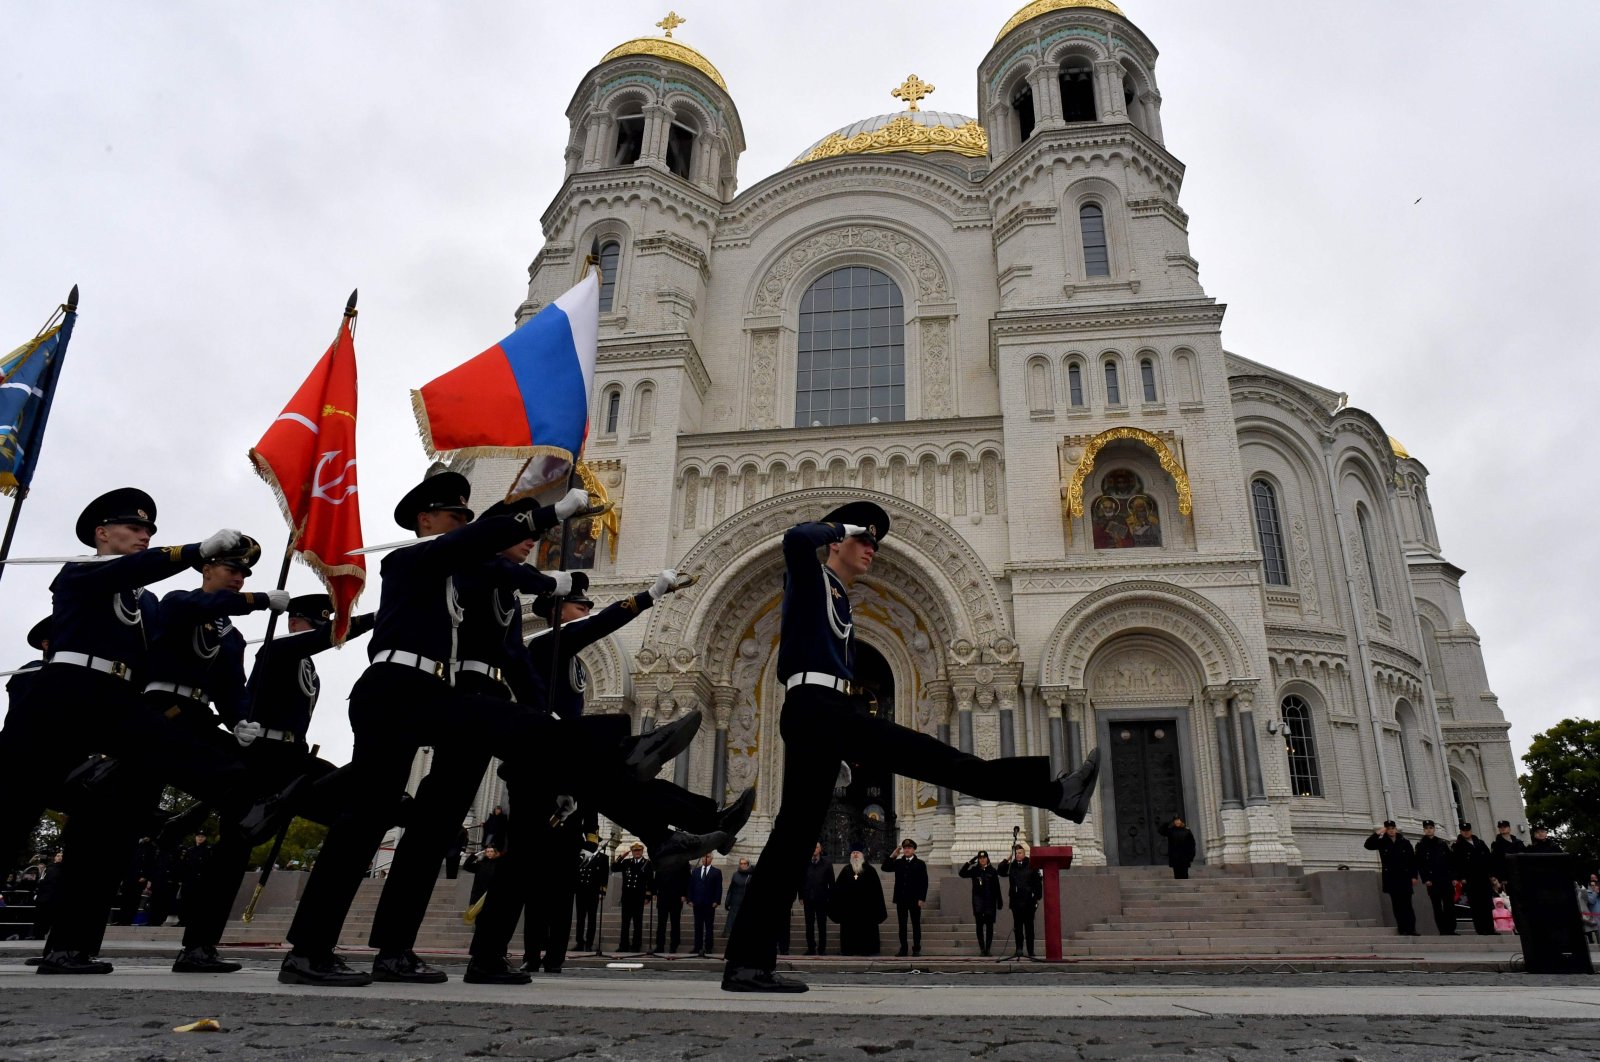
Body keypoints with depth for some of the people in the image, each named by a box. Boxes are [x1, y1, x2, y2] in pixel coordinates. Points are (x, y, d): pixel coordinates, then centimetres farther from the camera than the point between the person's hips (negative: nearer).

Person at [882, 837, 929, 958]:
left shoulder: (920, 864, 3)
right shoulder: (898, 863, 11)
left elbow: (924, 883, -2)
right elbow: (885, 868, -3)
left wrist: (922, 899, -10)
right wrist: (893, 856, -8)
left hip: (915, 900, -2)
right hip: (901, 899, 3)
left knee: (916, 924, 2)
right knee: (902, 925, 4)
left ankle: (916, 949, 7)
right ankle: (903, 949, 8)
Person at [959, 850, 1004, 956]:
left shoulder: (992, 871, 2)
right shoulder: (974, 870, 4)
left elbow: (997, 888, 3)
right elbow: (962, 873, -7)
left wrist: (999, 902, 0)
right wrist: (969, 862, -12)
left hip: (990, 900, 0)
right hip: (978, 899, 0)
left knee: (989, 925, 4)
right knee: (979, 924, -3)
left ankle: (987, 948, 11)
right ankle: (981, 948, -2)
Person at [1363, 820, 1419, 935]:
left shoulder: (1405, 842, 5)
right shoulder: (1382, 842, 5)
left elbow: (1413, 860, 6)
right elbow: (1368, 845, -9)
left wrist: (1414, 875, 0)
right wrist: (1377, 833, -14)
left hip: (1404, 877, 0)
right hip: (1391, 878, 0)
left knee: (1407, 904, -3)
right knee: (1397, 905, 1)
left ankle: (1411, 929, -2)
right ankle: (1402, 929, 3)